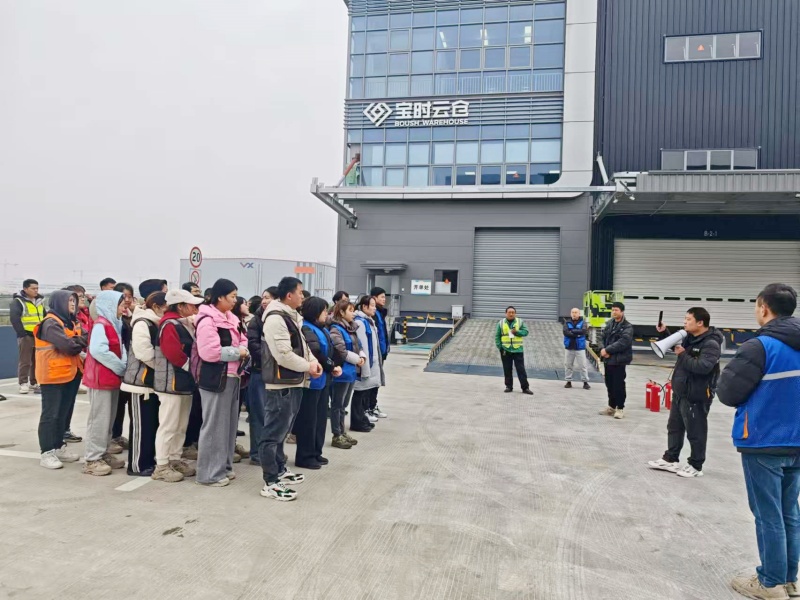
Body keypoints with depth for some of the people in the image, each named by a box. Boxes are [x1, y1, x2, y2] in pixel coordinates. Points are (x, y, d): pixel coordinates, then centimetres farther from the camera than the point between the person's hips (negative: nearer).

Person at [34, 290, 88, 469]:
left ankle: (59, 447, 23)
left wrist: (76, 341, -15)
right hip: (53, 375, -8)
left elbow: (87, 338, 5)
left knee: (63, 413, 14)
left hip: (70, 373, 8)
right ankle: (47, 452, 4)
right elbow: (68, 345, -23)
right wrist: (80, 342, -5)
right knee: (51, 414, -2)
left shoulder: (71, 322, 14)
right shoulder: (50, 323, -14)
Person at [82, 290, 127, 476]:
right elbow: (98, 350, -26)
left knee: (109, 418, 14)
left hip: (112, 377, 9)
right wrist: (120, 367, -18)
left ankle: (103, 453, 23)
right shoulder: (101, 324, -14)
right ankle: (92, 460, 5)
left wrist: (123, 366, -4)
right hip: (100, 378, -9)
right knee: (99, 419, -3)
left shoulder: (114, 323, 13)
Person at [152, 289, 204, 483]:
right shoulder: (170, 325, -15)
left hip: (185, 381, 10)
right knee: (169, 425, -4)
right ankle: (161, 467, 5)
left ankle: (175, 460, 25)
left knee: (181, 426, 15)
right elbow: (173, 353, -26)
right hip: (172, 382, -10)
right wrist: (190, 367, -16)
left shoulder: (185, 324, 15)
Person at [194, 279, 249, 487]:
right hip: (216, 378, -9)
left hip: (232, 376, 9)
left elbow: (242, 340, 20)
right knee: (214, 426, -2)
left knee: (229, 424, 15)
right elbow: (209, 352, -24)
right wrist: (237, 353, -14)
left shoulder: (231, 319, 13)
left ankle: (224, 466, 27)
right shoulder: (207, 320, -15)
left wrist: (243, 349, -4)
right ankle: (209, 473, 9)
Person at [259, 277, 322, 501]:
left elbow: (300, 345, 21)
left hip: (293, 383, 10)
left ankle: (280, 470, 34)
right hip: (281, 384, -10)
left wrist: (313, 361, 4)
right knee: (273, 433, -2)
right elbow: (284, 355, -24)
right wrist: (307, 367, -12)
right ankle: (271, 483, 5)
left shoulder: (291, 317, 14)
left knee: (282, 431, 21)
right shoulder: (275, 318, -19)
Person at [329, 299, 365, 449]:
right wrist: (357, 359, -12)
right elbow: (341, 352, -22)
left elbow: (357, 346, 17)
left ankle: (342, 433, 27)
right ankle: (337, 436, 11)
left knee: (343, 405, 17)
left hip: (352, 371, 9)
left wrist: (362, 356, -3)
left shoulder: (351, 328, 11)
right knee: (337, 405, 3)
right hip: (342, 372, -9)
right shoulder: (335, 329, -15)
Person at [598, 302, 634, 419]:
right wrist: (605, 351, -8)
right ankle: (611, 406, 26)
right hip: (608, 359, 7)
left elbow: (622, 343, -21)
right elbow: (604, 338, 10)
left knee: (619, 385, -2)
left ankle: (620, 408, 10)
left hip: (619, 360, -6)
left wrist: (607, 350, -20)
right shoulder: (609, 324, 10)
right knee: (609, 384, 14)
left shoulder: (627, 327, -10)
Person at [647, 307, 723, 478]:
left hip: (696, 396, -10)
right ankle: (670, 459, 32)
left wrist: (683, 355, -20)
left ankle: (696, 466, 21)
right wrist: (664, 332, 9)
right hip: (679, 392, 10)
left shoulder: (711, 344, -20)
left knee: (695, 432, 5)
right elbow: (675, 345, 26)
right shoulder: (690, 338, 7)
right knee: (674, 427, 19)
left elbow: (702, 367, -32)